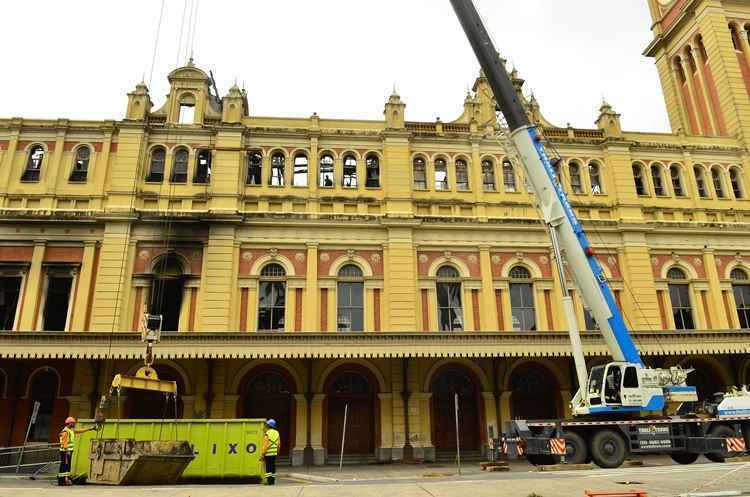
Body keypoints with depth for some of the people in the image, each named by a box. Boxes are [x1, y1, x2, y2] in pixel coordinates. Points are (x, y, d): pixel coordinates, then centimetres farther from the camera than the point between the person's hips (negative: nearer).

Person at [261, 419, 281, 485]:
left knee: (268, 467, -1)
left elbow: (265, 445, -17)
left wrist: (262, 454, -12)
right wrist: (277, 451, 19)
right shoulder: (277, 433, 6)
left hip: (268, 453, -6)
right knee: (273, 466, 11)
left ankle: (269, 481, -1)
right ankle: (273, 481, 13)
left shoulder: (267, 434, -15)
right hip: (274, 453, 6)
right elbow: (279, 444, 9)